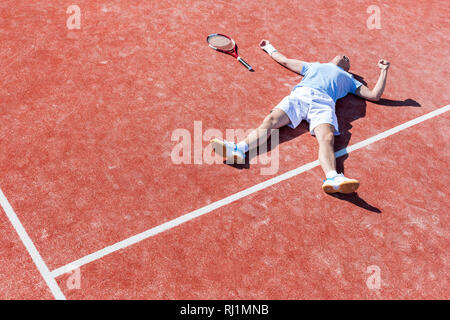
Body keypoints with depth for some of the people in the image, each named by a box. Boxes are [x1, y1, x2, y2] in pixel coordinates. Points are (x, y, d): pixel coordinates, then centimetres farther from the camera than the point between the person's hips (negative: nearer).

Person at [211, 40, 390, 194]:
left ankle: (332, 178, -59)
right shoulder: (314, 65, 43)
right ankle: (239, 149, -51)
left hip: (324, 101, -1)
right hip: (300, 94, 1)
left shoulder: (348, 79, 40)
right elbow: (285, 60, 50)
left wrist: (384, 71, 35)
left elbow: (374, 95, 36)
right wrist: (269, 48, 59)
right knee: (270, 121, -28)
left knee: (327, 138, -33)